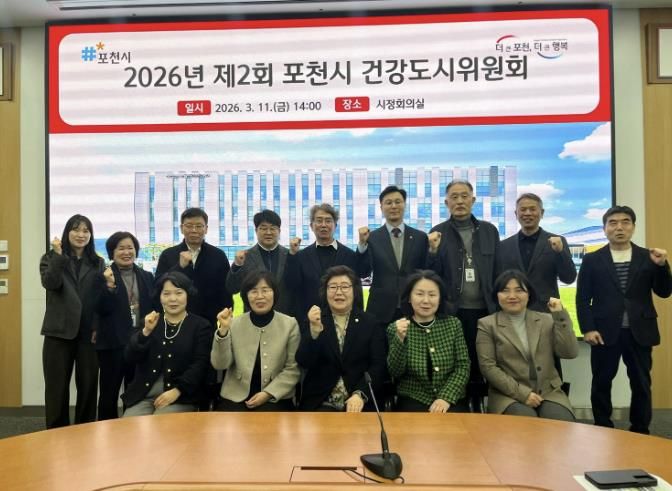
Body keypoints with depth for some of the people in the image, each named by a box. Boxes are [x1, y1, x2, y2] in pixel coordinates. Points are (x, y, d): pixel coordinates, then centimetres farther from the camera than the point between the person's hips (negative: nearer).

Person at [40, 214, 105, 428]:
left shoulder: (98, 263, 11)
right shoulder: (51, 258, 7)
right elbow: (50, 284, -13)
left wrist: (98, 328, -4)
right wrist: (58, 255, -18)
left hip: (88, 332, 1)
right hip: (59, 331, -1)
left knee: (88, 385, 5)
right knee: (57, 386, 3)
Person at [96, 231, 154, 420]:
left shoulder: (147, 277, 10)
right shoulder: (103, 276, -2)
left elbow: (154, 307, 13)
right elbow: (102, 309, -11)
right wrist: (110, 285, -24)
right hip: (113, 343, -3)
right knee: (109, 393, 4)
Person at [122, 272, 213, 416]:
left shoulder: (201, 325, 3)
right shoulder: (150, 321, 13)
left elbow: (200, 364, -5)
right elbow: (130, 357, 2)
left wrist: (177, 390, -17)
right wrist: (146, 331, -13)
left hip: (181, 396, -3)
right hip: (143, 394, 3)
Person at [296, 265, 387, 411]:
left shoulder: (371, 323, 5)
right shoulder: (314, 321, 6)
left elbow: (379, 365, -2)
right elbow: (304, 363, -5)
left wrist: (360, 394, -17)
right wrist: (314, 330, -21)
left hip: (361, 402, 0)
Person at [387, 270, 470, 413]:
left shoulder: (453, 324, 4)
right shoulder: (396, 328, -1)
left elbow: (463, 366, 0)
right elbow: (395, 372, -8)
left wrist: (446, 398, -13)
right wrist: (400, 339, -23)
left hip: (451, 399, 2)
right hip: (413, 400, -1)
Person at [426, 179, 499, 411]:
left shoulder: (489, 230, 7)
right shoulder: (437, 233, 2)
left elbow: (498, 271, 8)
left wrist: (498, 307, 3)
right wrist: (433, 250, -19)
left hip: (484, 311, 2)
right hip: (452, 312, -2)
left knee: (480, 363, 9)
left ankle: (478, 407, 22)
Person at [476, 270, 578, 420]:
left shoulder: (546, 320, 11)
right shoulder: (487, 324, 3)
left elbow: (570, 353, 0)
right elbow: (488, 367, -5)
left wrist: (560, 316, -7)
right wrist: (521, 393, -14)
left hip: (549, 392, 3)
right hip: (509, 395, -3)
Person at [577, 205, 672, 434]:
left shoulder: (648, 257, 7)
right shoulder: (592, 260, 3)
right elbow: (582, 298, 1)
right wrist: (587, 329, -8)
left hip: (639, 332, 1)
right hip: (605, 332, -1)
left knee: (641, 384, 8)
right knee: (601, 383, 6)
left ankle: (640, 431, 22)